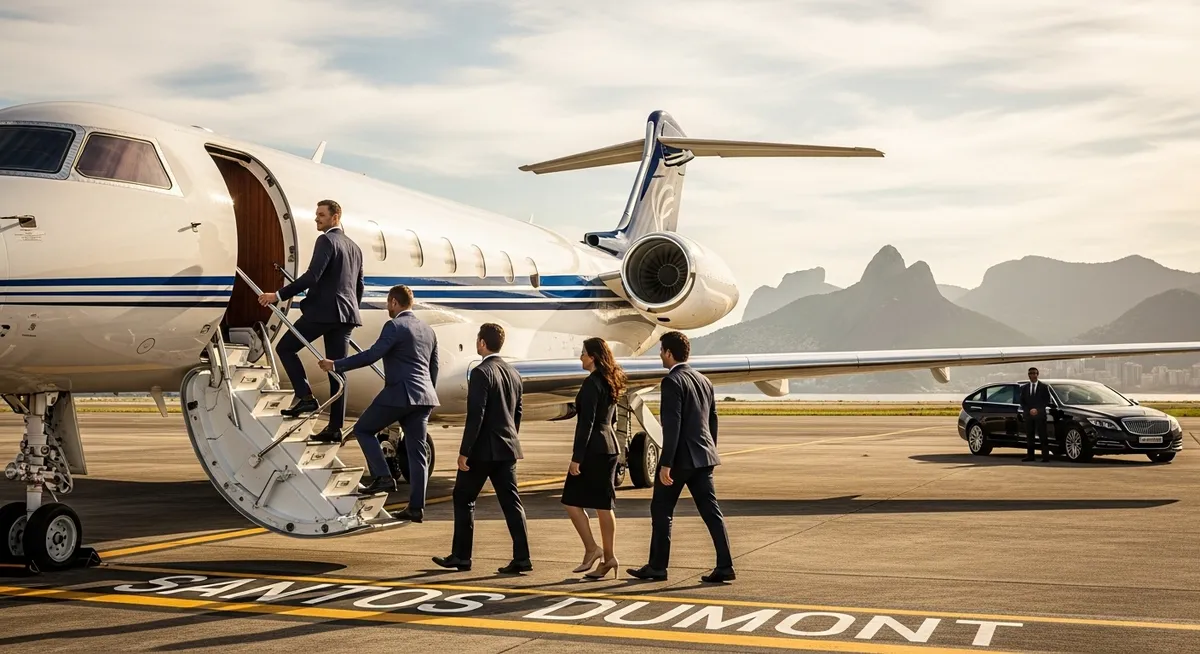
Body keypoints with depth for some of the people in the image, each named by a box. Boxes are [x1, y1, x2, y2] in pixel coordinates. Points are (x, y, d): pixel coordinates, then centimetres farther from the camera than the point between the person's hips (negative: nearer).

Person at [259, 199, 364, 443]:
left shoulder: (326, 241, -7)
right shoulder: (354, 247, 19)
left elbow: (312, 276, -19)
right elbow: (359, 286, 24)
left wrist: (279, 295, -19)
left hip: (322, 311, -8)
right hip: (345, 315, 8)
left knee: (285, 347, 5)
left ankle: (306, 397, -6)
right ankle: (335, 428, 5)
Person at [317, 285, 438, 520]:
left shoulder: (394, 326, -8)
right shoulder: (428, 330, 17)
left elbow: (372, 355, -17)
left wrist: (336, 365, -11)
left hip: (399, 394, -7)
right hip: (424, 396, 8)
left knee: (363, 429, 10)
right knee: (417, 452, 7)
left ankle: (382, 476, -1)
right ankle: (416, 507, 6)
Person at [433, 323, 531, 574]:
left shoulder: (481, 373, -14)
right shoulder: (513, 374, 11)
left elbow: (476, 415, -19)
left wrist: (464, 452, -16)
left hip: (483, 449, -7)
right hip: (507, 449, 7)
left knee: (463, 499, 7)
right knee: (511, 502, 6)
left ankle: (461, 556, 12)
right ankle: (522, 558, 2)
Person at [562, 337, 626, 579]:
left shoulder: (592, 383, -15)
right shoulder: (610, 382, 13)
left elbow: (586, 422, -19)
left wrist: (577, 457, -19)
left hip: (593, 448, -9)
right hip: (609, 446, 9)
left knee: (572, 501, 0)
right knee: (603, 504, 9)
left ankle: (591, 549, -1)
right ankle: (608, 557, 10)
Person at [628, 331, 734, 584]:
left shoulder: (672, 381, -13)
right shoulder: (704, 381, 13)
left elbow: (672, 425, -19)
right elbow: (713, 420, 17)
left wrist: (666, 464, -19)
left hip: (680, 458, -8)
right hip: (703, 458, 8)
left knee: (661, 511, 6)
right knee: (711, 510, 7)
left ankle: (657, 567, 13)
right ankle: (725, 566, 2)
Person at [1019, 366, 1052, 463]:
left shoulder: (1044, 387, 6)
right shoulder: (1024, 388, 14)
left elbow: (1047, 401, 1)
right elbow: (1022, 402, 11)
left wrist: (1037, 410, -10)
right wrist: (1029, 410, -6)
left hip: (1040, 415, -3)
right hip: (1028, 415, 3)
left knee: (1043, 436, -6)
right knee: (1029, 436, 3)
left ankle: (1045, 456, -8)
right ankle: (1030, 456, 5)